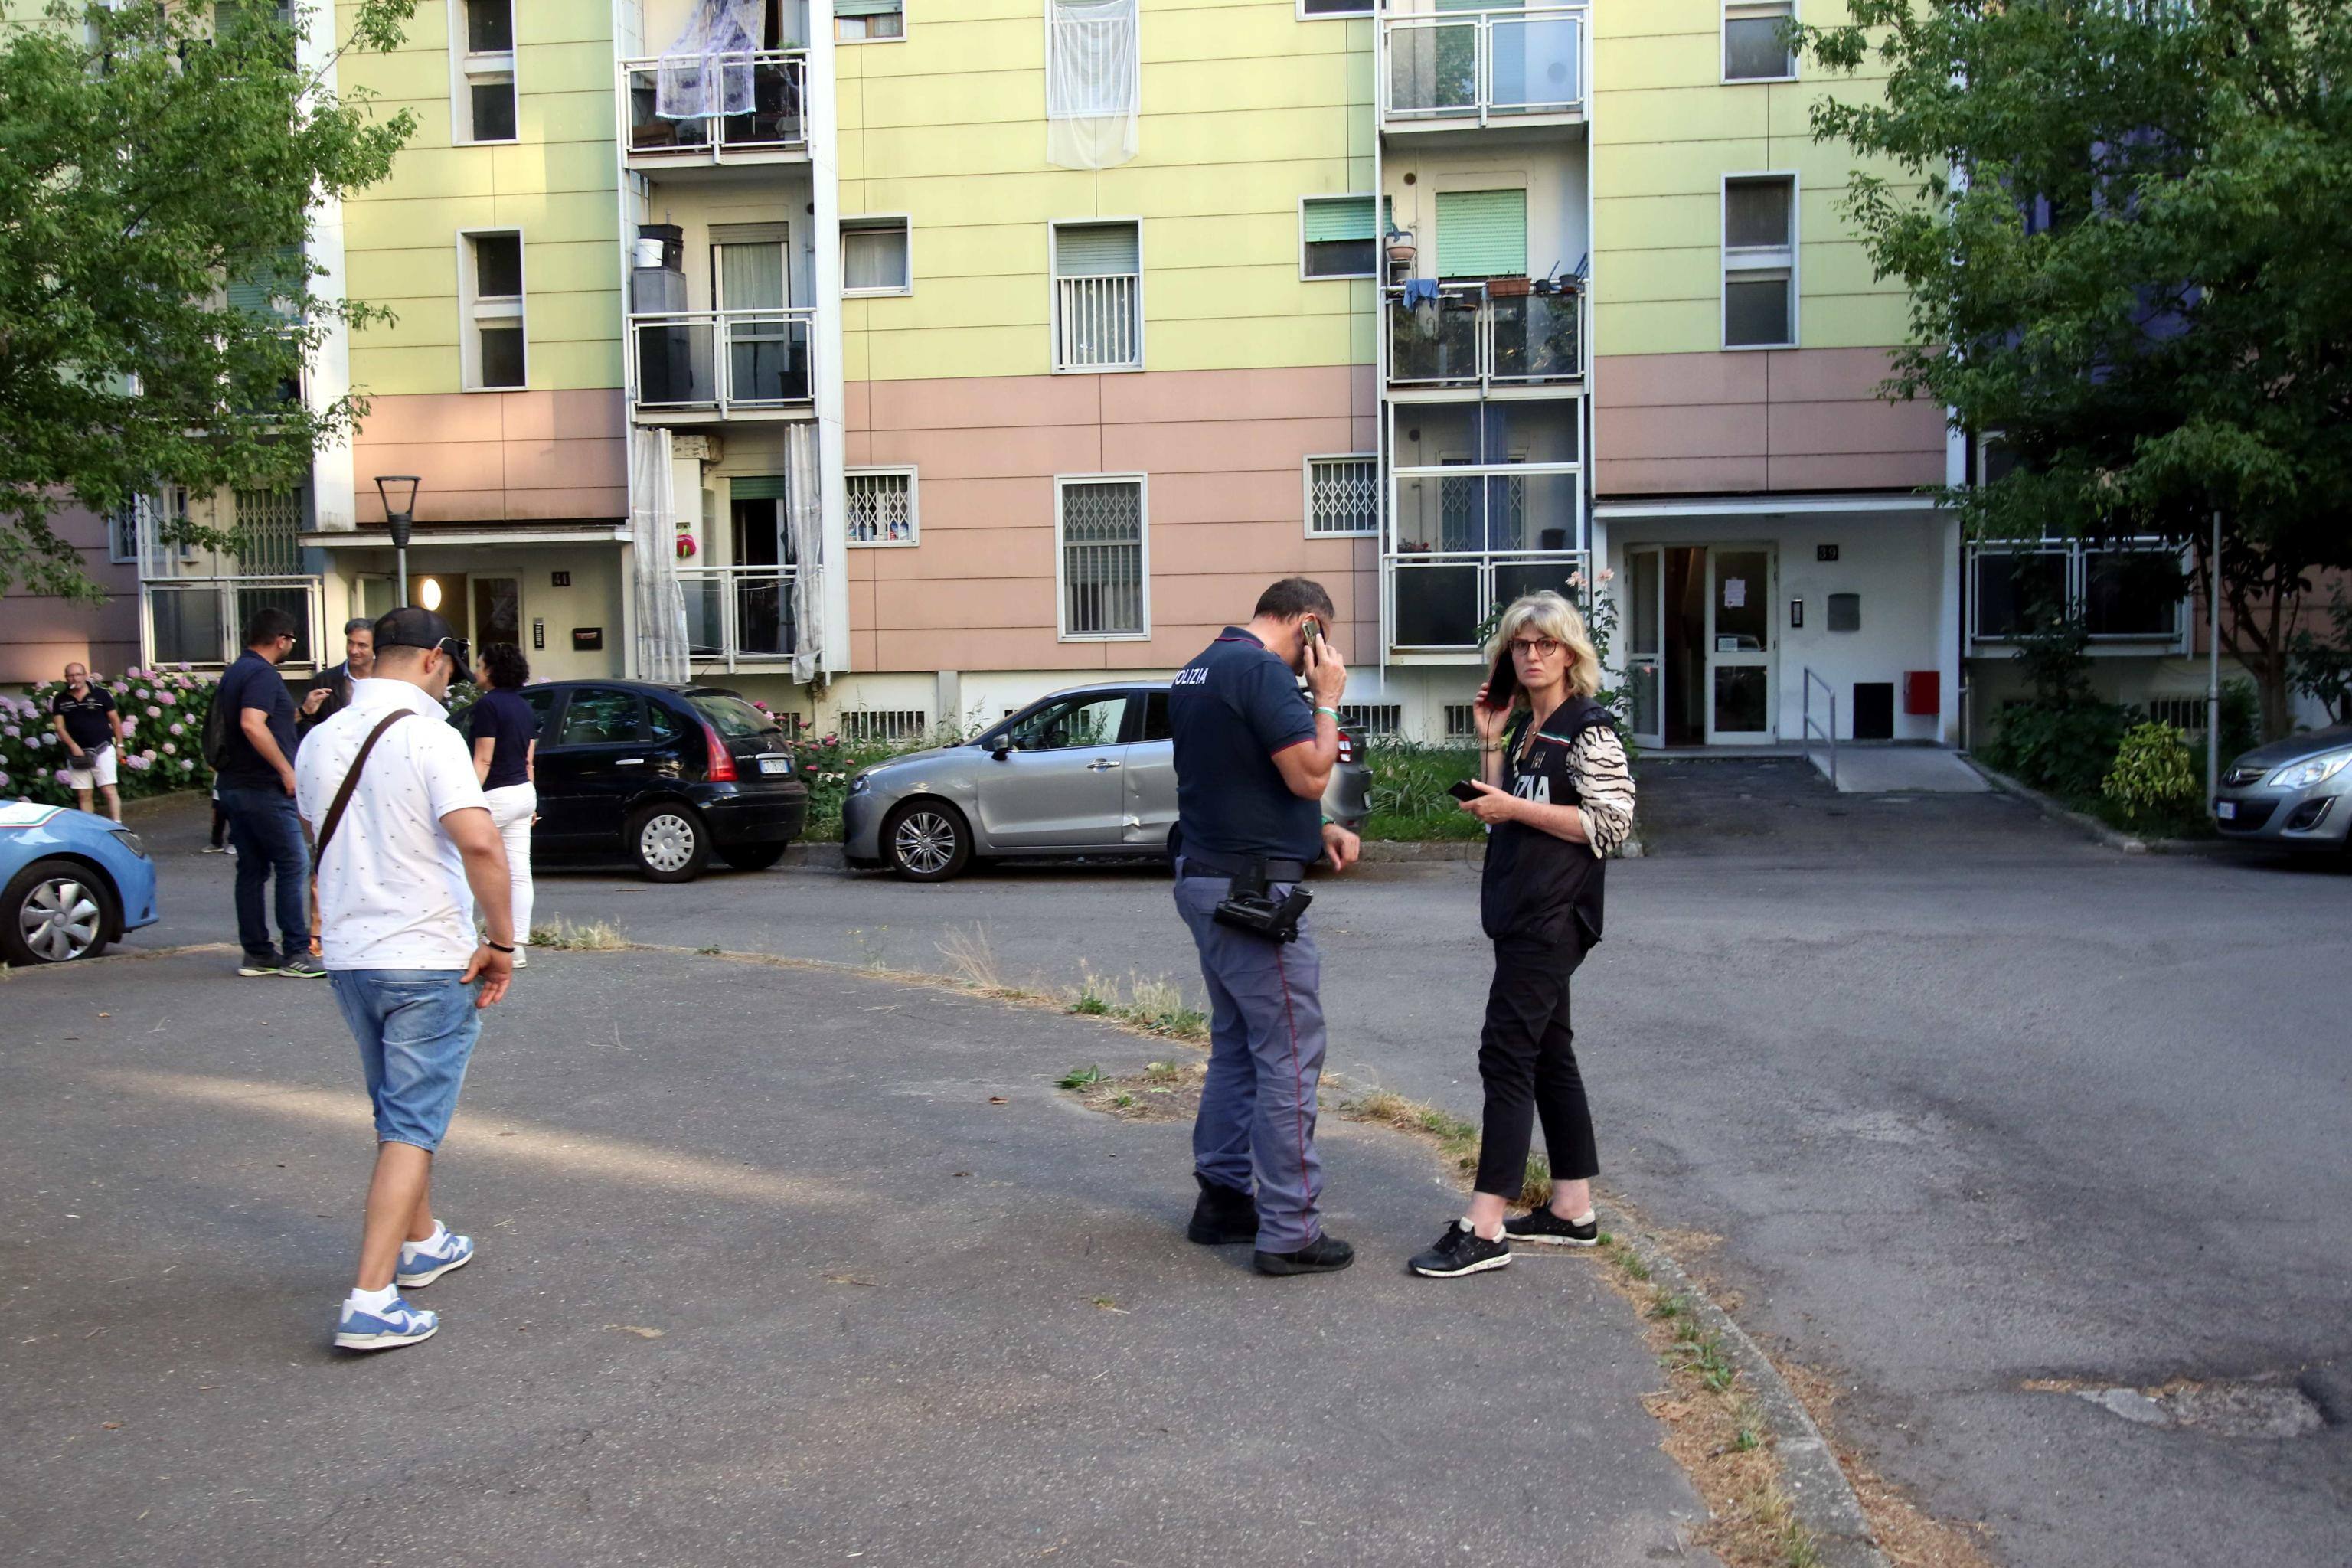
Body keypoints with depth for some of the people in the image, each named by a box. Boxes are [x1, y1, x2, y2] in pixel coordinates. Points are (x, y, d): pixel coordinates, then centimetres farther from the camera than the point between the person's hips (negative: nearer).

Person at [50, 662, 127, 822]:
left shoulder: (101, 694, -2)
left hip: (102, 749, -3)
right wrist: (73, 746, -13)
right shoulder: (59, 700, 5)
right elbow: (59, 726, 2)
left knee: (109, 791, -8)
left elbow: (115, 720, 4)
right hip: (77, 753, 3)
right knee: (83, 795, 8)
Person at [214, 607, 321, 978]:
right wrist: (286, 769, -21)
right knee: (294, 866, -6)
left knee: (251, 870, 11)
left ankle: (256, 953, 14)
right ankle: (296, 953, -6)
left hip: (234, 784, 10)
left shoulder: (234, 672, 17)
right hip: (265, 789, -10)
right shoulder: (263, 674, -13)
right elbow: (252, 724, -27)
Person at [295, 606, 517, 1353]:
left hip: (348, 955, 7)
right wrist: (501, 940, -18)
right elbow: (478, 843, -27)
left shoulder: (319, 741, 8)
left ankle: (423, 1243, 38)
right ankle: (371, 1301, -5)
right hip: (427, 957, -7)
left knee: (399, 1113, 22)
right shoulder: (428, 737, -15)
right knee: (411, 1129, -2)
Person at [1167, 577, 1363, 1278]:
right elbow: (1310, 775, -19)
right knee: (1289, 1059, -3)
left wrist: (1319, 829, 12)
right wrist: (1328, 698, -6)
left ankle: (1222, 1199, 25)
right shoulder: (1261, 671, -17)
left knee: (1236, 1047, 18)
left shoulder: (1196, 671, 14)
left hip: (1204, 878, 10)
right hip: (1254, 889, -10)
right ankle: (1289, 1233, 1)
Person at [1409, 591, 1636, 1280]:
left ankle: (1485, 1229, -10)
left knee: (1506, 1053, -12)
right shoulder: (1522, 726, 15)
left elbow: (1612, 823, -16)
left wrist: (1517, 808, -17)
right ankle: (1573, 1209, 20)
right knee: (1548, 1053, 12)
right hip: (1520, 912, 9)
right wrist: (1489, 742, 6)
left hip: (1554, 914, -9)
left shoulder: (1588, 729, -9)